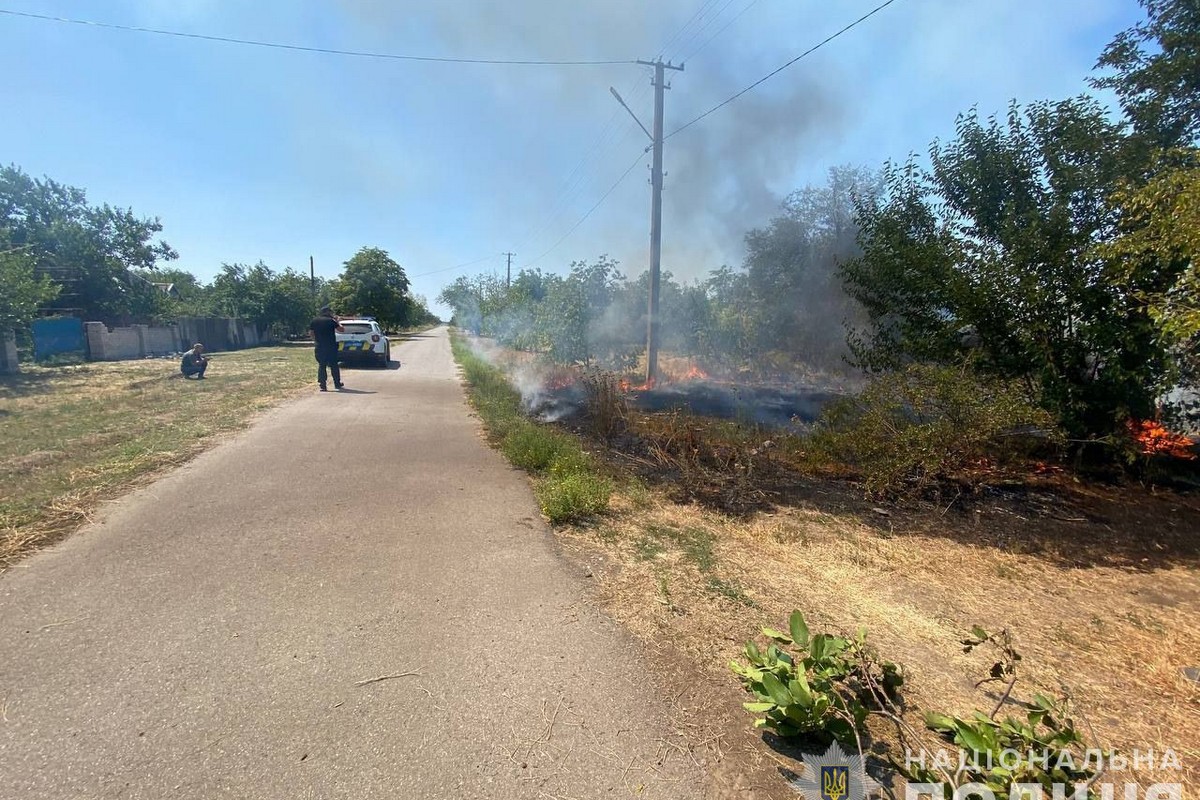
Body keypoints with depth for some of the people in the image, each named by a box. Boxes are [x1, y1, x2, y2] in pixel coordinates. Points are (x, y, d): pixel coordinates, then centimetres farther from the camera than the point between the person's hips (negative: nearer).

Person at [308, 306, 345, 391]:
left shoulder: (314, 322, 7)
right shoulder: (331, 321, -6)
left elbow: (312, 334, 10)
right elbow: (341, 329, -4)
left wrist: (316, 342, 19)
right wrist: (338, 322, 10)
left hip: (319, 347, 3)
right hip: (331, 347, -3)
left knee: (321, 366, 5)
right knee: (334, 365, 9)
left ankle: (322, 385, -1)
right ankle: (337, 384, 16)